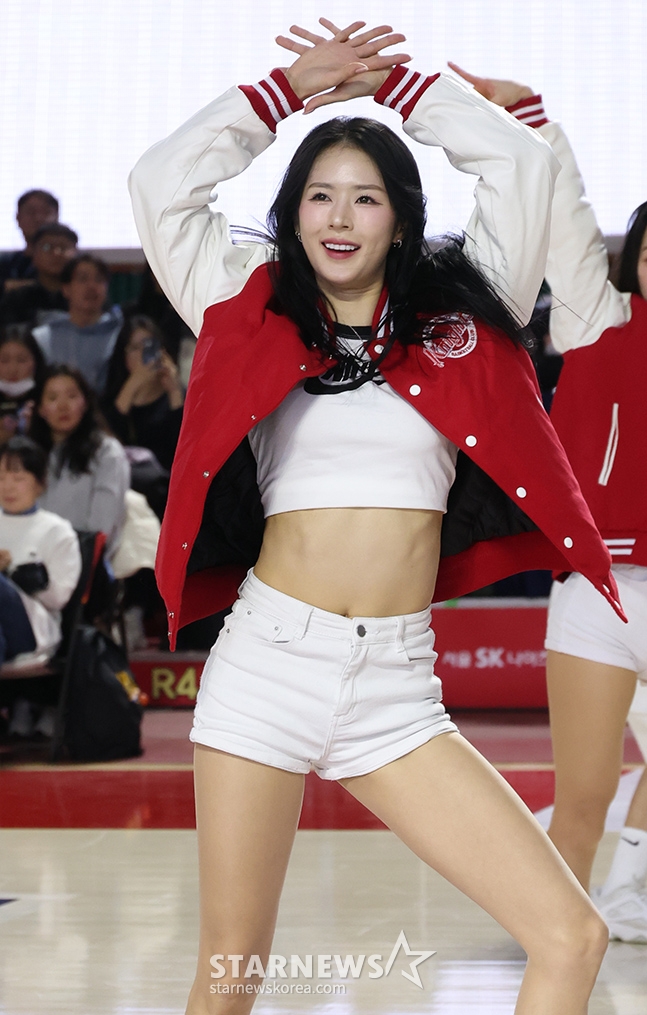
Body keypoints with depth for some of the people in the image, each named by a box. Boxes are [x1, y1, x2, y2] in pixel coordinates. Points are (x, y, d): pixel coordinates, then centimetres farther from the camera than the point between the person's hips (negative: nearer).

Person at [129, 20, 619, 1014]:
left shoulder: (456, 322, 11)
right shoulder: (256, 317, 11)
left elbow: (521, 163, 7)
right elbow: (163, 183, 6)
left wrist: (389, 78, 16)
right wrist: (298, 86, 14)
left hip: (397, 691, 1)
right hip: (267, 664, -1)